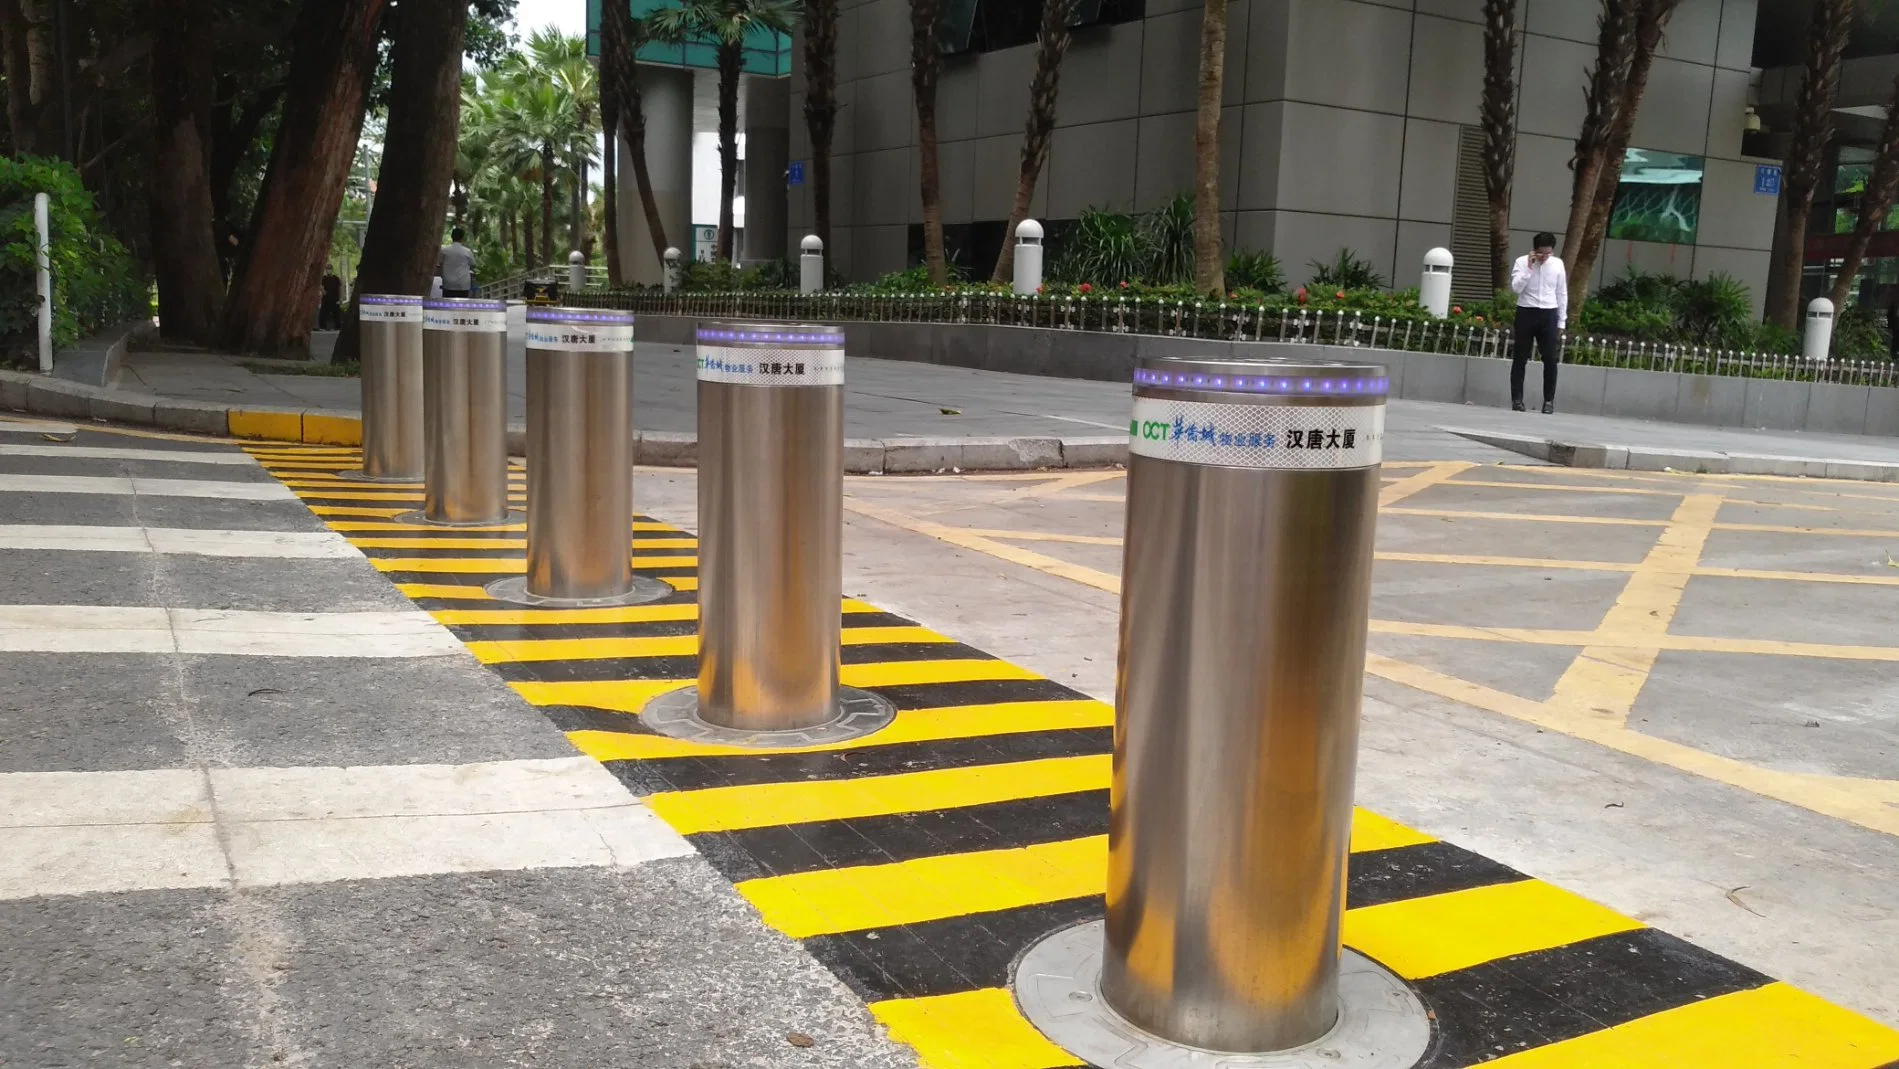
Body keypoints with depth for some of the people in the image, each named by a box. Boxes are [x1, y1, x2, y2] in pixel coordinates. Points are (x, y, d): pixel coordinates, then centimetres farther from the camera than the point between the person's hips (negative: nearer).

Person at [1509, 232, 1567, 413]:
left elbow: (1562, 294, 9)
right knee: (1520, 358, 2)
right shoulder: (1522, 262, -3)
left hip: (1549, 314, 2)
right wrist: (1529, 267, -18)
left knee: (1551, 359, -1)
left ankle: (1549, 400, 7)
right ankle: (1517, 398, 7)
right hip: (1526, 312, -2)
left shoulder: (1558, 264, 4)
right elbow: (1516, 288, -14)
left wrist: (1561, 322, 7)